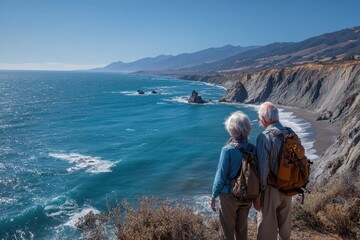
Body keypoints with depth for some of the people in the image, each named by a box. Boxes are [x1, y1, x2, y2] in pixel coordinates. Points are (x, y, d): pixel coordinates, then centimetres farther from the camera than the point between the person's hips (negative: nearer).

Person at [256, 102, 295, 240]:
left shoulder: (264, 137, -23)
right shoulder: (291, 133, -5)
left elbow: (263, 168, -23)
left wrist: (259, 190, -10)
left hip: (271, 188, -6)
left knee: (267, 224, 11)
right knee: (285, 219, 26)